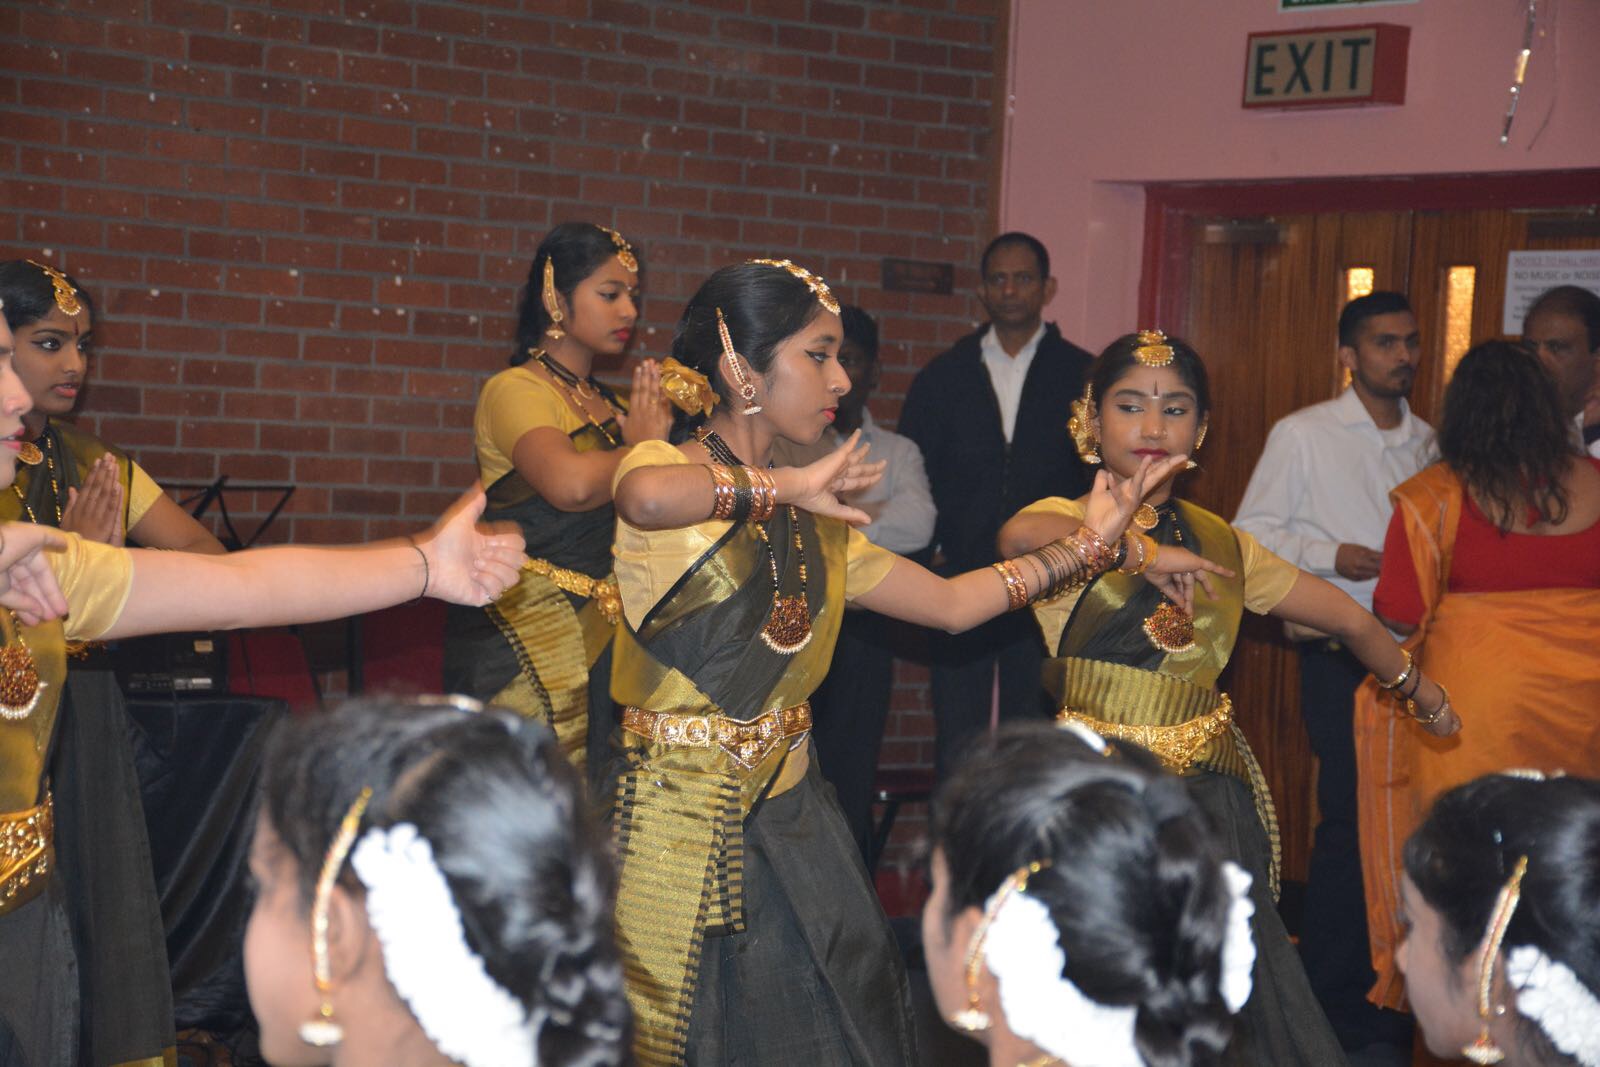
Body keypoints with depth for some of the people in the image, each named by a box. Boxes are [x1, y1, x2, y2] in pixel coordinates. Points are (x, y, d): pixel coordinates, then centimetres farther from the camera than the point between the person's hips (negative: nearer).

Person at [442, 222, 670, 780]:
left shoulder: (609, 404, 15)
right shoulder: (515, 390, -8)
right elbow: (571, 483, -29)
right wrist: (642, 450, -11)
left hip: (601, 640, 8)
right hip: (528, 638, -7)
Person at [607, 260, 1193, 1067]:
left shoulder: (816, 525, 15)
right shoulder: (667, 471, -9)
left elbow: (950, 603, 17)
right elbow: (646, 498, -36)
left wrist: (1092, 542, 15)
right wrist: (786, 486, -25)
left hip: (789, 820, 7)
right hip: (677, 819, -7)